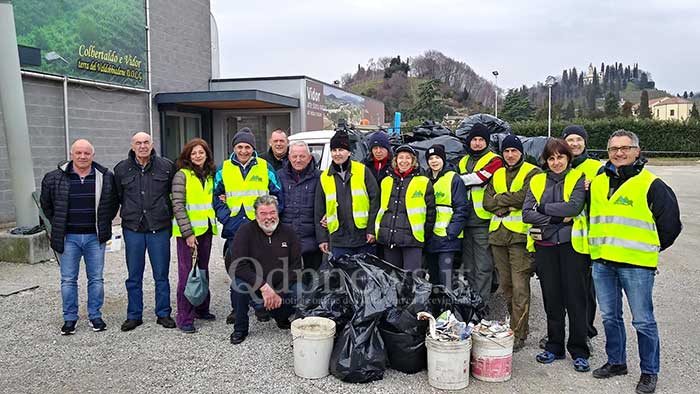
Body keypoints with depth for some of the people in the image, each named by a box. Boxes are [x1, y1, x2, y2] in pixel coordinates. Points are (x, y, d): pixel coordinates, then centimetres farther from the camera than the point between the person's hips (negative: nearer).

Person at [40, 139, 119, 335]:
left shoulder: (105, 177, -1)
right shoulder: (55, 178, -2)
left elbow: (114, 202, 12)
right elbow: (46, 204, 12)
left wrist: (104, 223, 7)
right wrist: (58, 224, 9)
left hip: (95, 237, 0)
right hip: (68, 238, 0)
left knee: (96, 278, 7)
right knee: (68, 280, 6)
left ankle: (95, 316, 19)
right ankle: (69, 318, 18)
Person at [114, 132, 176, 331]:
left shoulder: (166, 166, 0)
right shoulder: (121, 169, 3)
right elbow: (116, 197, 13)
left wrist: (168, 215, 8)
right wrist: (128, 214, 9)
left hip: (159, 228, -1)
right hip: (132, 229, 1)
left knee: (161, 275, 7)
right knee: (134, 276, 9)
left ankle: (163, 314, 19)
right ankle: (134, 315, 21)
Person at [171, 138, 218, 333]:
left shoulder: (210, 175, 11)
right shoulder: (182, 175, -8)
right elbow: (178, 206, -13)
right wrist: (188, 233, -18)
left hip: (206, 230, 6)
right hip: (187, 231, -6)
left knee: (203, 271, 15)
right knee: (187, 273, -4)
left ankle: (201, 308, 28)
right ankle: (184, 318, 2)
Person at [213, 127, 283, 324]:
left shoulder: (265, 167, 4)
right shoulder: (223, 169, 6)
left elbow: (277, 195, 5)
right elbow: (216, 198, 7)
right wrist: (229, 219, -7)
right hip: (234, 230, 1)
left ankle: (261, 306, 21)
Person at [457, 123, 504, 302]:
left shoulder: (494, 161, 0)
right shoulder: (463, 162, 19)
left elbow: (480, 177, -17)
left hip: (483, 221, -6)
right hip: (465, 220, 6)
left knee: (483, 267, -3)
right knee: (468, 267, 13)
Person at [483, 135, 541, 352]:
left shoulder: (532, 172, 1)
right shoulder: (497, 174, 18)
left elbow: (524, 197, -15)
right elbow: (487, 201, 7)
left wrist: (500, 199, -3)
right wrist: (508, 206, -10)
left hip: (520, 236, -6)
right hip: (498, 235, 6)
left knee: (519, 287, -7)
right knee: (505, 284, 11)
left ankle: (518, 334, -2)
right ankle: (517, 324, 25)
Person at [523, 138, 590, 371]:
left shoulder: (578, 178, 1)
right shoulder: (537, 181, 9)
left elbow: (574, 206, -17)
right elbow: (526, 214, -2)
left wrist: (542, 207, -11)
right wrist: (557, 218, -11)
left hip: (572, 244, -3)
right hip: (545, 245, 3)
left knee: (575, 298, 1)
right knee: (551, 298, 10)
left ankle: (579, 352, 12)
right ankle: (554, 347, 22)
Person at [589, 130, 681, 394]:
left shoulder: (651, 185, -5)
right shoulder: (597, 183, 10)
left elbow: (670, 223, -1)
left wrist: (650, 249, 4)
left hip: (636, 265, -5)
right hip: (601, 262, 5)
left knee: (643, 321, 2)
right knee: (610, 317, 15)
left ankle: (649, 372, 18)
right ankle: (616, 362, 31)